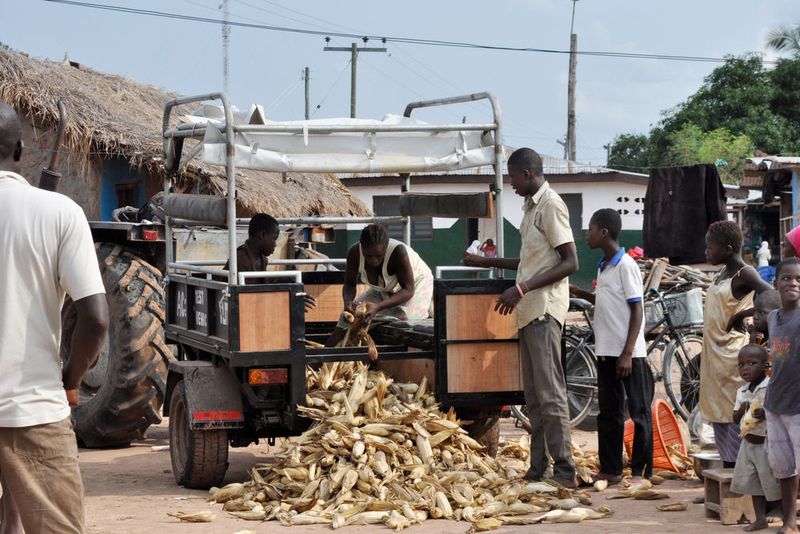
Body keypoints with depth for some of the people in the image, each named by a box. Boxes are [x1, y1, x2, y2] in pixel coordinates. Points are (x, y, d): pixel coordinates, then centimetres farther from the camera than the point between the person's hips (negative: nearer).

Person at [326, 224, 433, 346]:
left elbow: (408, 290, -36)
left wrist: (378, 307, -49)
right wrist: (348, 302, -39)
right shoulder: (354, 253, -28)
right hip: (385, 290, 5)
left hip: (416, 283, -5)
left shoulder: (398, 252, -40)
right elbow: (349, 285, -15)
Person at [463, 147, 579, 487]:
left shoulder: (551, 205, -11)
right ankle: (538, 468, 12)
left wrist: (523, 288, -22)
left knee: (549, 392, -11)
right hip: (529, 310, 10)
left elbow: (570, 262, -17)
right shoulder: (531, 207, 19)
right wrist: (487, 262, 31)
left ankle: (564, 470, -10)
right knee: (533, 394, 9)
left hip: (545, 309, -10)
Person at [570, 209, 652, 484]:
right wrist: (580, 293, 10)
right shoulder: (603, 267, 13)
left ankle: (641, 471, 3)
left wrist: (627, 353, -19)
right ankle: (610, 469, 16)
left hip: (628, 352, -9)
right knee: (609, 412, 11)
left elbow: (636, 310, -14)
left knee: (639, 412, 0)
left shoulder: (626, 265, -12)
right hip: (606, 350, 9)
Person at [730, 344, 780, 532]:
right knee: (753, 482, 10)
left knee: (774, 483, -2)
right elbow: (735, 419, 9)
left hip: (768, 443, -6)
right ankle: (760, 519, 19)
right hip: (749, 443, 6)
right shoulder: (741, 392, 6)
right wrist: (741, 410, -12)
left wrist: (767, 413, -28)